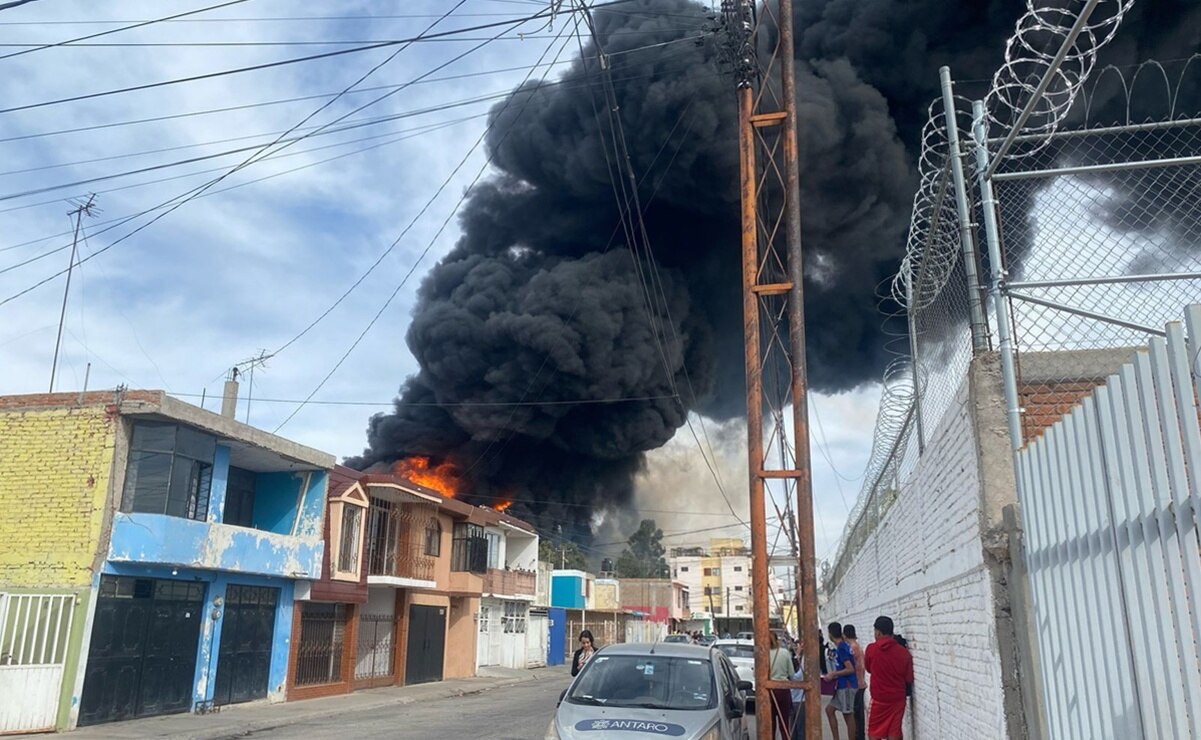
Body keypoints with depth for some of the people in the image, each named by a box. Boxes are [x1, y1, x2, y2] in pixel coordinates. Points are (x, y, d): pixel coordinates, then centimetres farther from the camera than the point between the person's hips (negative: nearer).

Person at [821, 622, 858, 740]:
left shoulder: (841, 648, -18)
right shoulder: (843, 646, 11)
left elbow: (850, 669, -22)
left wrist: (833, 674, -16)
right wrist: (834, 674, 15)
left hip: (846, 686, -10)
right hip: (842, 685, 10)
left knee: (848, 715, -2)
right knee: (829, 709, 13)